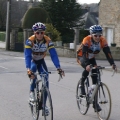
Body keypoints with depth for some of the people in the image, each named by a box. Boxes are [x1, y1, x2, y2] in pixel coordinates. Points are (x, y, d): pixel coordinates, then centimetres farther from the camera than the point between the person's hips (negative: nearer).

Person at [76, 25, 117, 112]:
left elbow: (108, 53, -27)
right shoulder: (87, 40, -32)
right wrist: (87, 65, -56)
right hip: (81, 57, -4)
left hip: (91, 58, 4)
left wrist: (112, 64, -42)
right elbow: (84, 53, -40)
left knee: (95, 78, -8)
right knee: (88, 69, -36)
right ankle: (82, 84, -9)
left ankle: (95, 102, 0)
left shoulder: (103, 40, -22)